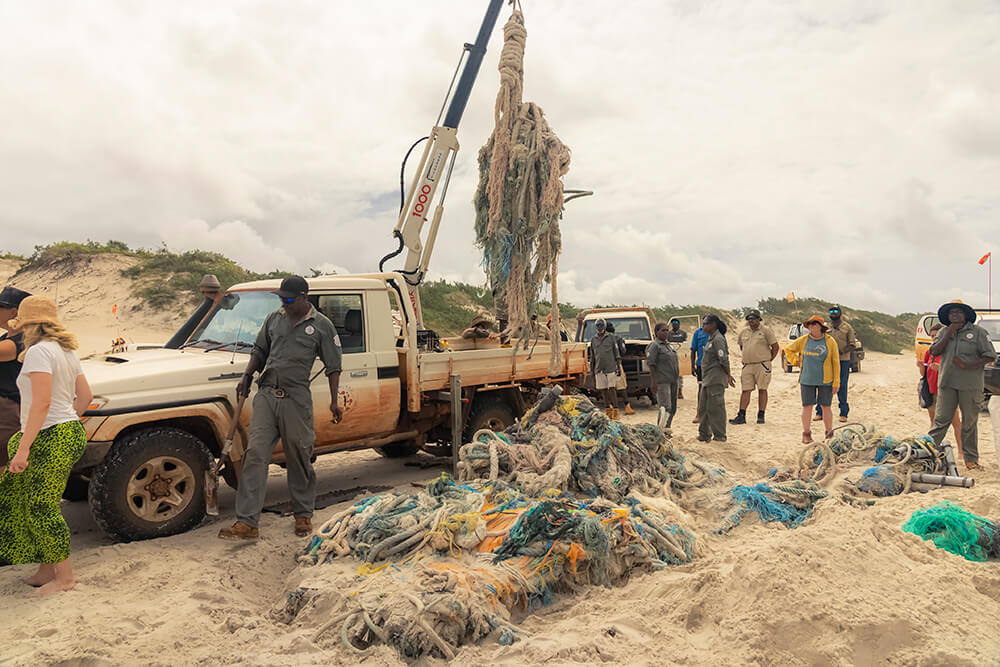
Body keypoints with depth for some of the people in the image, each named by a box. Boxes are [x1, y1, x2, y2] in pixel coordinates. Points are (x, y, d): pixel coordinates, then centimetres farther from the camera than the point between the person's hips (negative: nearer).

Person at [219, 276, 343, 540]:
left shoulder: (322, 325, 1)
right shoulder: (274, 318, 12)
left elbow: (333, 366, 3)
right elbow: (260, 351, 24)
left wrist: (334, 401, -3)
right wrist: (247, 375, 7)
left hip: (297, 399, -3)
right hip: (266, 395, 3)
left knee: (299, 458, 6)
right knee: (255, 455, -5)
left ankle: (303, 515, 24)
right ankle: (247, 523, -3)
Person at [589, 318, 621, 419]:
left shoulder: (611, 338, 4)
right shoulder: (593, 339, 13)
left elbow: (616, 352, 4)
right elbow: (592, 356, 17)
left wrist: (618, 366, -1)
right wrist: (592, 370, 15)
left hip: (610, 368, -3)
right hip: (599, 369, 3)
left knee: (612, 389, -7)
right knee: (604, 390, 5)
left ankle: (615, 411, -4)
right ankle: (608, 411, 14)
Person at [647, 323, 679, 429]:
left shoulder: (668, 344, 17)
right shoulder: (654, 345, -8)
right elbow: (651, 364, -15)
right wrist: (653, 382, -20)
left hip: (673, 381, 9)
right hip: (662, 381, -9)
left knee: (673, 408, 10)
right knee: (665, 407, -13)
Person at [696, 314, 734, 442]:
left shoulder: (718, 339, -14)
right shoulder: (711, 338, 17)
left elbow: (724, 360, -18)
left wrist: (728, 375, -11)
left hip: (716, 378, -10)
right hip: (707, 378, 10)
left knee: (715, 407, -4)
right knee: (703, 407, 13)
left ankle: (719, 435, 4)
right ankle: (704, 433, 22)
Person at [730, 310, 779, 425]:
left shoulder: (766, 331, -1)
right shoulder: (743, 332, 14)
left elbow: (775, 346, -1)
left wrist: (769, 360, -1)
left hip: (762, 365, -4)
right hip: (747, 366, 4)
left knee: (762, 389, 1)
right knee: (745, 390, 1)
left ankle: (761, 415, 7)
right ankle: (741, 416, 1)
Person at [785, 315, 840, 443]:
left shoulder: (830, 341, -2)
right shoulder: (803, 340, 3)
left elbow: (836, 362, -1)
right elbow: (788, 349, 19)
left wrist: (836, 382, -4)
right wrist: (796, 362, 7)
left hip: (825, 380, -2)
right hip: (807, 380, 2)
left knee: (826, 407, 3)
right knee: (807, 406, 3)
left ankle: (830, 434, 15)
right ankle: (806, 434, 12)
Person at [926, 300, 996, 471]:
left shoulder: (978, 332, 1)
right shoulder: (944, 332, 11)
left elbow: (990, 356, -3)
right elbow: (934, 352, 0)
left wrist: (967, 365, -15)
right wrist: (949, 334, -8)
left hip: (970, 385, -2)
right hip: (947, 383, 2)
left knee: (970, 423, 6)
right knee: (941, 420, 2)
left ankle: (971, 459, 15)